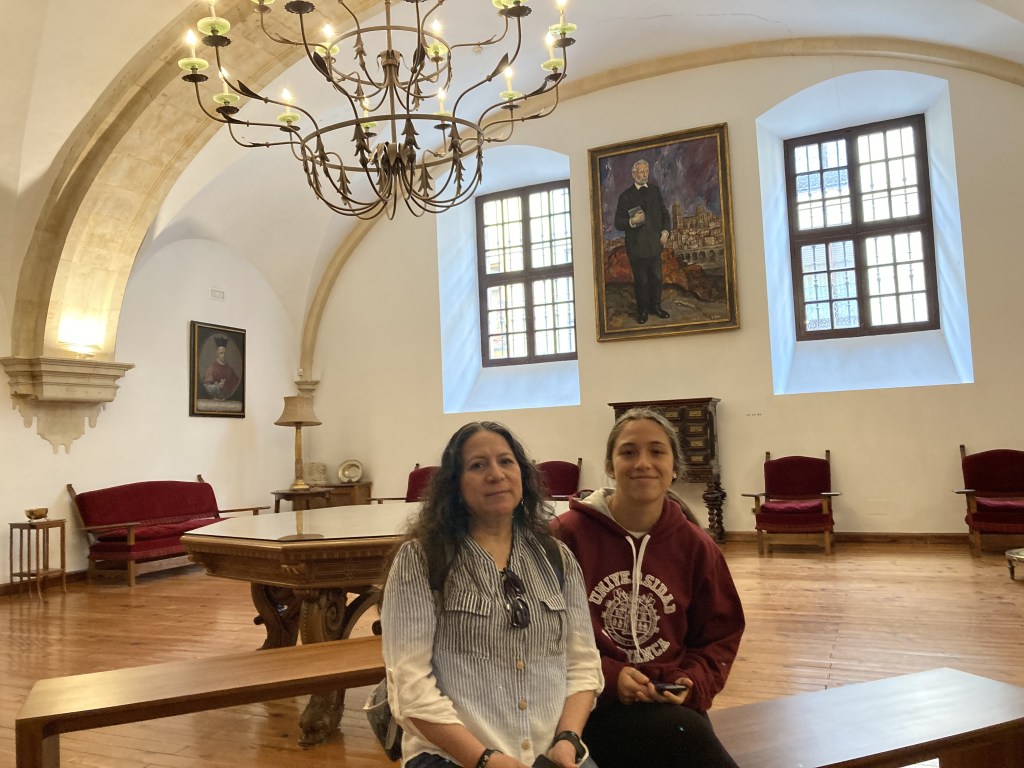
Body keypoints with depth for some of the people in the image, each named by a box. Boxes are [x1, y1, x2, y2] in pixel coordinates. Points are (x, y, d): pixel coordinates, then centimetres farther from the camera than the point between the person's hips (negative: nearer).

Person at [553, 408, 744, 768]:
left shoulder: (695, 545, 4)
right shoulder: (568, 534, -7)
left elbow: (720, 633, 12)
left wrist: (693, 683, -6)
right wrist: (607, 677, -15)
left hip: (673, 701, 5)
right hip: (597, 701, -4)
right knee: (682, 735, -32)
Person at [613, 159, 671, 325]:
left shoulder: (655, 190, 8)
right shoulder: (626, 196, -5)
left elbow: (664, 213, 14)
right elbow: (618, 223, -6)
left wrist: (665, 231, 0)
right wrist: (632, 221, -24)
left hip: (655, 244, 4)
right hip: (636, 247, -4)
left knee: (657, 278, 10)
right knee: (641, 281, 6)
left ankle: (655, 306, 28)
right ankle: (642, 311, 21)